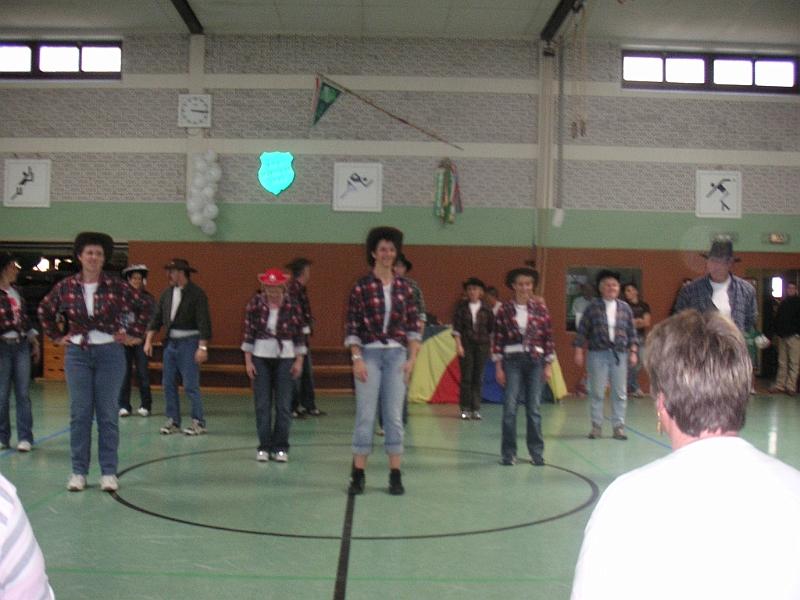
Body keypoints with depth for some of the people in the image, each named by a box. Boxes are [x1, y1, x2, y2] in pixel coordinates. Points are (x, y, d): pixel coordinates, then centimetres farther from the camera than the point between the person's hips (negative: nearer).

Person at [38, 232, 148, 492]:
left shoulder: (117, 287, -5)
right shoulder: (65, 287, 0)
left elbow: (142, 309, 6)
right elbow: (45, 311, 17)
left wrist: (133, 334, 1)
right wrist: (57, 336, 11)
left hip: (110, 353, -1)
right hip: (77, 354, 1)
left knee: (108, 414, 3)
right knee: (79, 413, 3)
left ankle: (108, 472, 9)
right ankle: (78, 472, 12)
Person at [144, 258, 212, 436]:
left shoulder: (196, 294, -11)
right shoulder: (167, 293, 8)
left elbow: (203, 322, -16)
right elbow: (157, 318, 12)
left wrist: (202, 347, -21)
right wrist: (149, 340, 6)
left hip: (189, 343, -7)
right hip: (170, 342, 7)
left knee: (191, 385, -5)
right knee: (168, 384, 8)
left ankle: (199, 423, 5)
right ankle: (173, 421, 17)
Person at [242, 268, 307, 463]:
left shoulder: (292, 304, -4)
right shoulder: (255, 304, -3)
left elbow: (300, 333, 1)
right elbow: (249, 332, 0)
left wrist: (299, 360, -2)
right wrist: (248, 360, -2)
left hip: (285, 356, 0)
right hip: (261, 356, 0)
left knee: (284, 404, 2)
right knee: (262, 404, 4)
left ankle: (280, 447, 12)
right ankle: (264, 446, 13)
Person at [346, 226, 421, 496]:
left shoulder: (404, 287, 5)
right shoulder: (361, 286, -2)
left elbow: (413, 325, 6)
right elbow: (352, 327, -3)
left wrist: (412, 358, -1)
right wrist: (356, 359, -10)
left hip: (397, 354, 2)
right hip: (369, 354, -2)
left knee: (394, 415, 4)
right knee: (365, 415, 0)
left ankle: (395, 476, 10)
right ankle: (358, 474, 9)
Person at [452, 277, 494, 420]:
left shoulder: (486, 308, 3)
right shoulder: (461, 306, 0)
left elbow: (491, 328, 11)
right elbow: (456, 327, -3)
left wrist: (490, 344, 10)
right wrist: (458, 345, -11)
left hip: (482, 345, 1)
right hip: (466, 344, -1)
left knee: (478, 378, 2)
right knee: (466, 377, -2)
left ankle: (476, 409, 8)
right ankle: (465, 409, 5)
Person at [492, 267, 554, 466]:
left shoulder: (540, 308, 2)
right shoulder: (505, 309, 0)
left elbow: (549, 337, 4)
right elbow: (498, 338, 1)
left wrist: (549, 365, 1)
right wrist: (498, 367, -2)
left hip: (535, 361, 1)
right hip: (512, 360, -1)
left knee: (534, 408, 5)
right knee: (509, 408, -3)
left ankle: (536, 452, 14)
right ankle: (508, 453, 6)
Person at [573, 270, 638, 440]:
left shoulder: (625, 308, 7)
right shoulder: (593, 307, 0)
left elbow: (632, 332, 11)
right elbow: (582, 330, 1)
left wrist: (633, 352, 5)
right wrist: (578, 351, -3)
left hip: (619, 355, 2)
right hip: (598, 354, -2)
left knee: (620, 393, 3)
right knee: (597, 392, 2)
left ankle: (618, 426, 11)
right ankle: (596, 426, 12)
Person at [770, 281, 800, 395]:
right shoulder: (783, 303, 16)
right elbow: (777, 319, 18)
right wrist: (777, 332, 9)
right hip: (782, 336, 6)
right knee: (782, 363, 7)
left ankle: (791, 387, -4)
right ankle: (779, 385, 9)